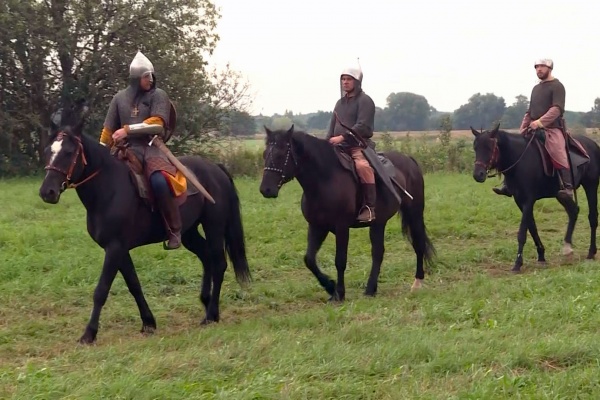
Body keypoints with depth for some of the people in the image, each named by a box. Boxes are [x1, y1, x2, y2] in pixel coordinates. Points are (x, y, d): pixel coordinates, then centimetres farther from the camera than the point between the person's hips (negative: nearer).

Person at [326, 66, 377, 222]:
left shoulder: (364, 101, -4)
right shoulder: (340, 103, 20)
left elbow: (362, 126, -15)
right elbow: (332, 127, 23)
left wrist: (342, 137, -22)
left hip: (360, 145, -9)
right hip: (340, 147, 9)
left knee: (362, 165, -37)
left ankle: (370, 207, -36)